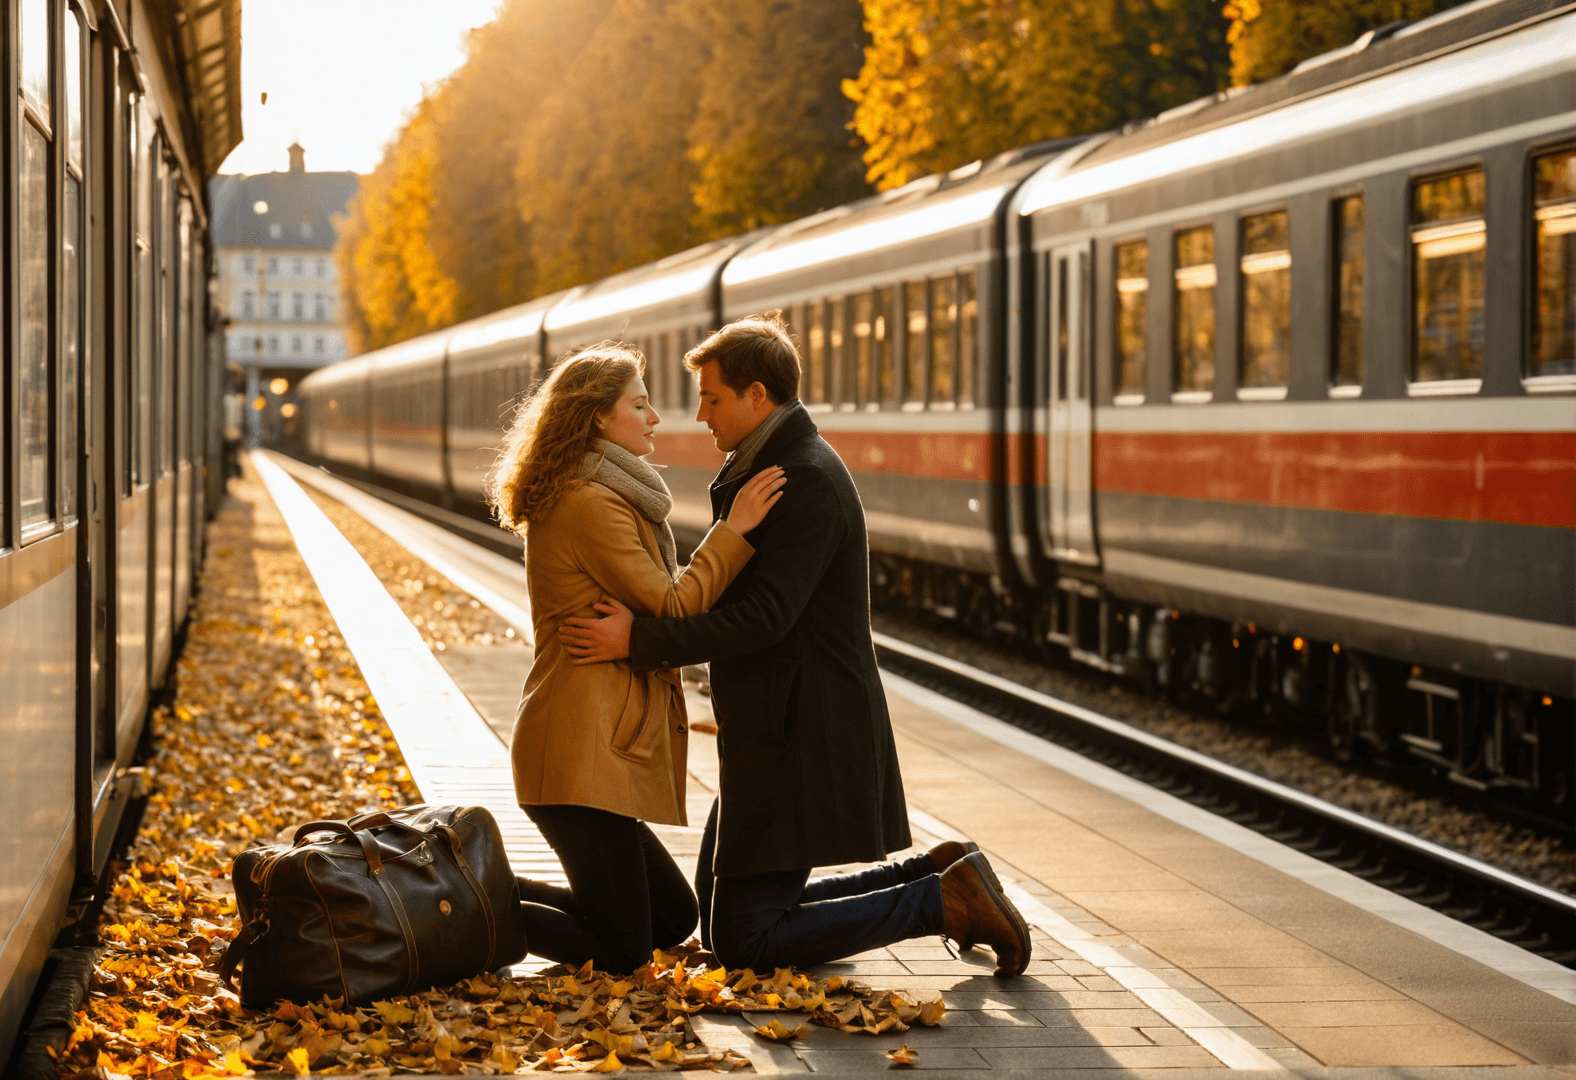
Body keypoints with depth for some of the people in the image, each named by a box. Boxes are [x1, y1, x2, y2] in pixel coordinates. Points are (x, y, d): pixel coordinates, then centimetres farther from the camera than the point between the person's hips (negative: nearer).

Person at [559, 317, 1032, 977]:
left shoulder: (808, 481, -18)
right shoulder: (766, 468, 15)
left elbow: (765, 618, -25)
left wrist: (641, 639, -23)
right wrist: (663, 645, 6)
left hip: (799, 743, -10)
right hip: (774, 735, 11)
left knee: (742, 942, -9)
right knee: (721, 916, 15)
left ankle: (943, 900, -4)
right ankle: (931, 878, 15)